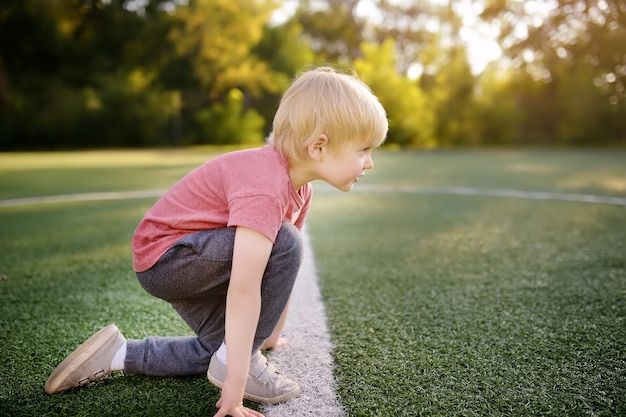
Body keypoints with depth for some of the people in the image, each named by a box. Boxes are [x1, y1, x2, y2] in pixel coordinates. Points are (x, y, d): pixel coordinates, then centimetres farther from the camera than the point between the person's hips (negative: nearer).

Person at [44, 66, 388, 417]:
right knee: (283, 242, -27)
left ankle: (120, 354, 22)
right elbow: (243, 288, -37)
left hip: (194, 265, 10)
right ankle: (230, 361, -12)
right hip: (165, 256, -10)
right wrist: (235, 385, -32)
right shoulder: (264, 183, -33)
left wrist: (271, 336, 13)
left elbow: (280, 267, 5)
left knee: (225, 347, 17)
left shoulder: (299, 186, -2)